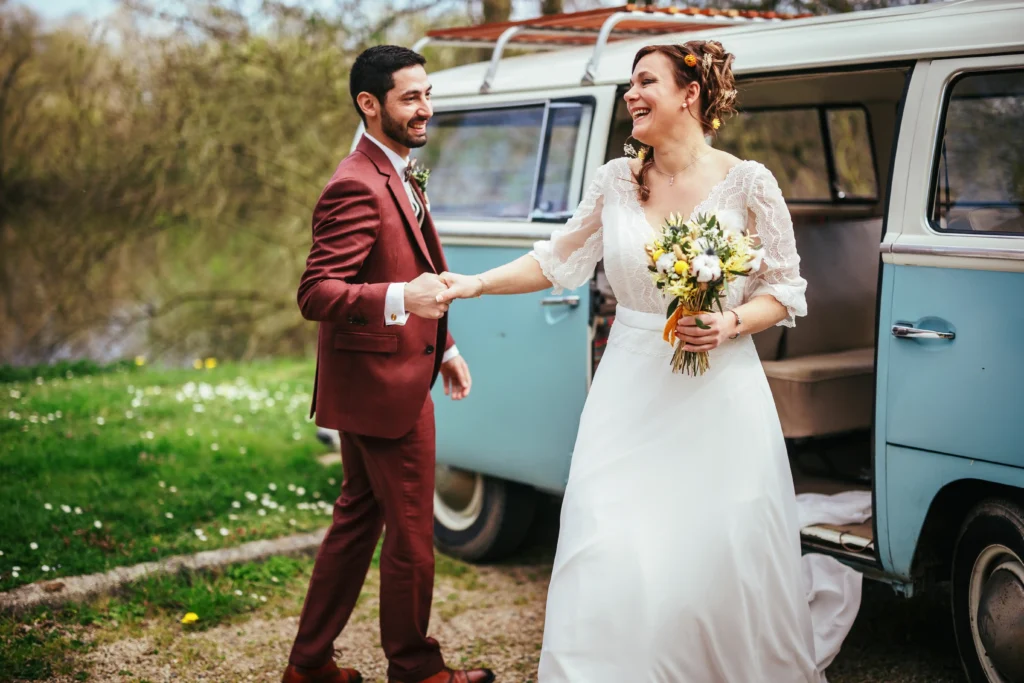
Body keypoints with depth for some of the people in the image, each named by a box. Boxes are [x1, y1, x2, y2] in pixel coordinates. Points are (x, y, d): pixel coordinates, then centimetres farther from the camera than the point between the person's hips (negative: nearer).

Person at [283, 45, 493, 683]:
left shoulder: (397, 177, 14)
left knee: (359, 519, 18)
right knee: (411, 535, 4)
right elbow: (316, 293, -27)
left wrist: (444, 346, 21)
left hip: (371, 389, 11)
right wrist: (400, 300, -40)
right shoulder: (357, 187, -20)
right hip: (387, 387, -11)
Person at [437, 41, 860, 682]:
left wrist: (730, 325, -16)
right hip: (632, 391, 3)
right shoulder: (617, 180, 5)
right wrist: (477, 284, 8)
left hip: (718, 394, -3)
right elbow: (559, 259, 14)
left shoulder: (747, 183, -5)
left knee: (720, 563, 4)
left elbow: (786, 289, 0)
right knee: (611, 562, 0)